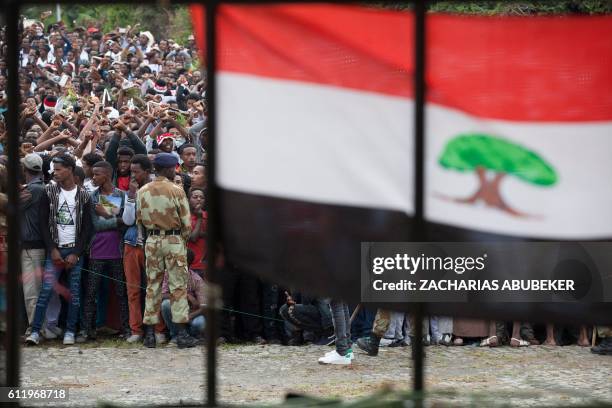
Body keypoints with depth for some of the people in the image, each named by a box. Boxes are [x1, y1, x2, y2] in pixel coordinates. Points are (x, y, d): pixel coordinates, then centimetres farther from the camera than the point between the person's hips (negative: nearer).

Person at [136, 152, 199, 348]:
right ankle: (181, 333, -2)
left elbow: (140, 218, 7)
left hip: (152, 240, 4)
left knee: (152, 285, 10)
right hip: (174, 240, -4)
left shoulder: (142, 191, 1)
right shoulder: (176, 191, -11)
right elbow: (186, 222, -8)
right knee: (178, 286, 1)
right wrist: (184, 237, 9)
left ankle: (149, 332, 8)